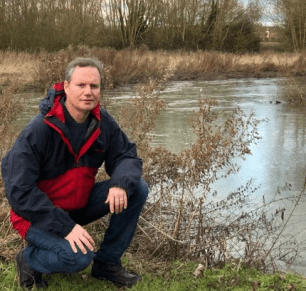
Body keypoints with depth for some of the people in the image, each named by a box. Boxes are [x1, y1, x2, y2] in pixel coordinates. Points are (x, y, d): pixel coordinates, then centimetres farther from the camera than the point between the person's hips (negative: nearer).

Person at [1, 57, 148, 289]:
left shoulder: (103, 122, -8)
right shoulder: (39, 130, -26)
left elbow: (126, 155, -4)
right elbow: (20, 191, -27)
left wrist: (121, 184, -29)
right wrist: (66, 227, -31)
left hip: (79, 204, 6)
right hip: (40, 215, -6)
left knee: (137, 189, -10)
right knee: (78, 257, -32)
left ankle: (107, 263, 3)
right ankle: (28, 259, 2)